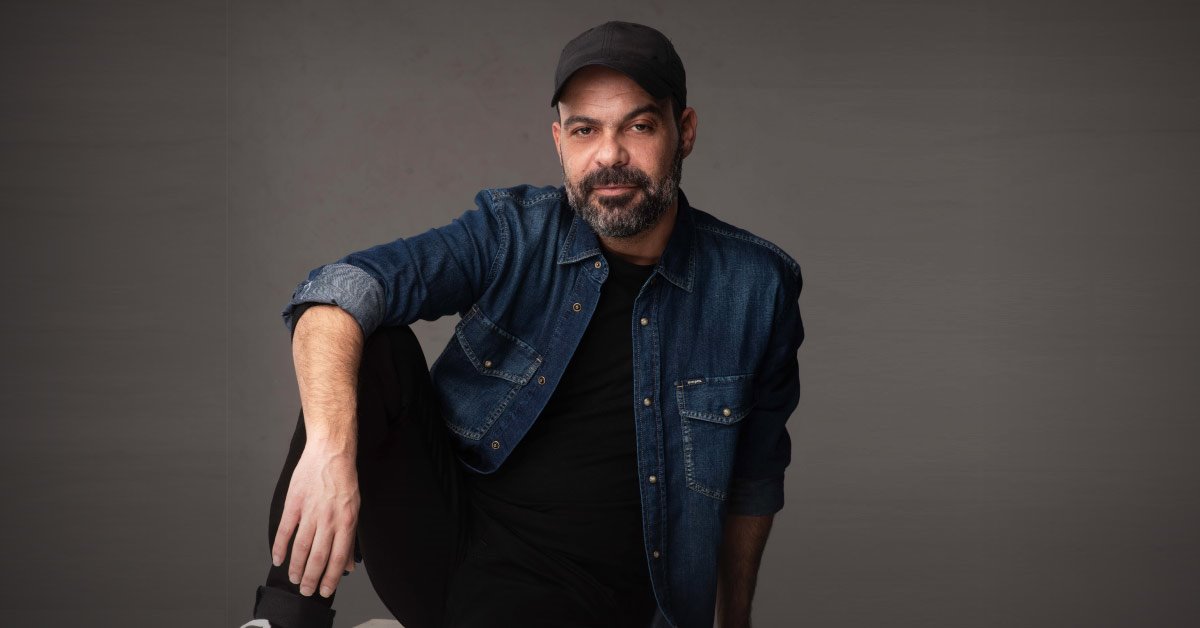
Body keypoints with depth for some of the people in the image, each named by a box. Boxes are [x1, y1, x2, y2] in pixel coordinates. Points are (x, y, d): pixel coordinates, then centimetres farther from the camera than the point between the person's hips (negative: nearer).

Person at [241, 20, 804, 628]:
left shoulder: (756, 286, -1)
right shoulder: (512, 233, -4)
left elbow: (754, 472, 13)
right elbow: (344, 288, -21)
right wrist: (330, 443, -39)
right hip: (442, 531, 2)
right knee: (373, 349, -22)